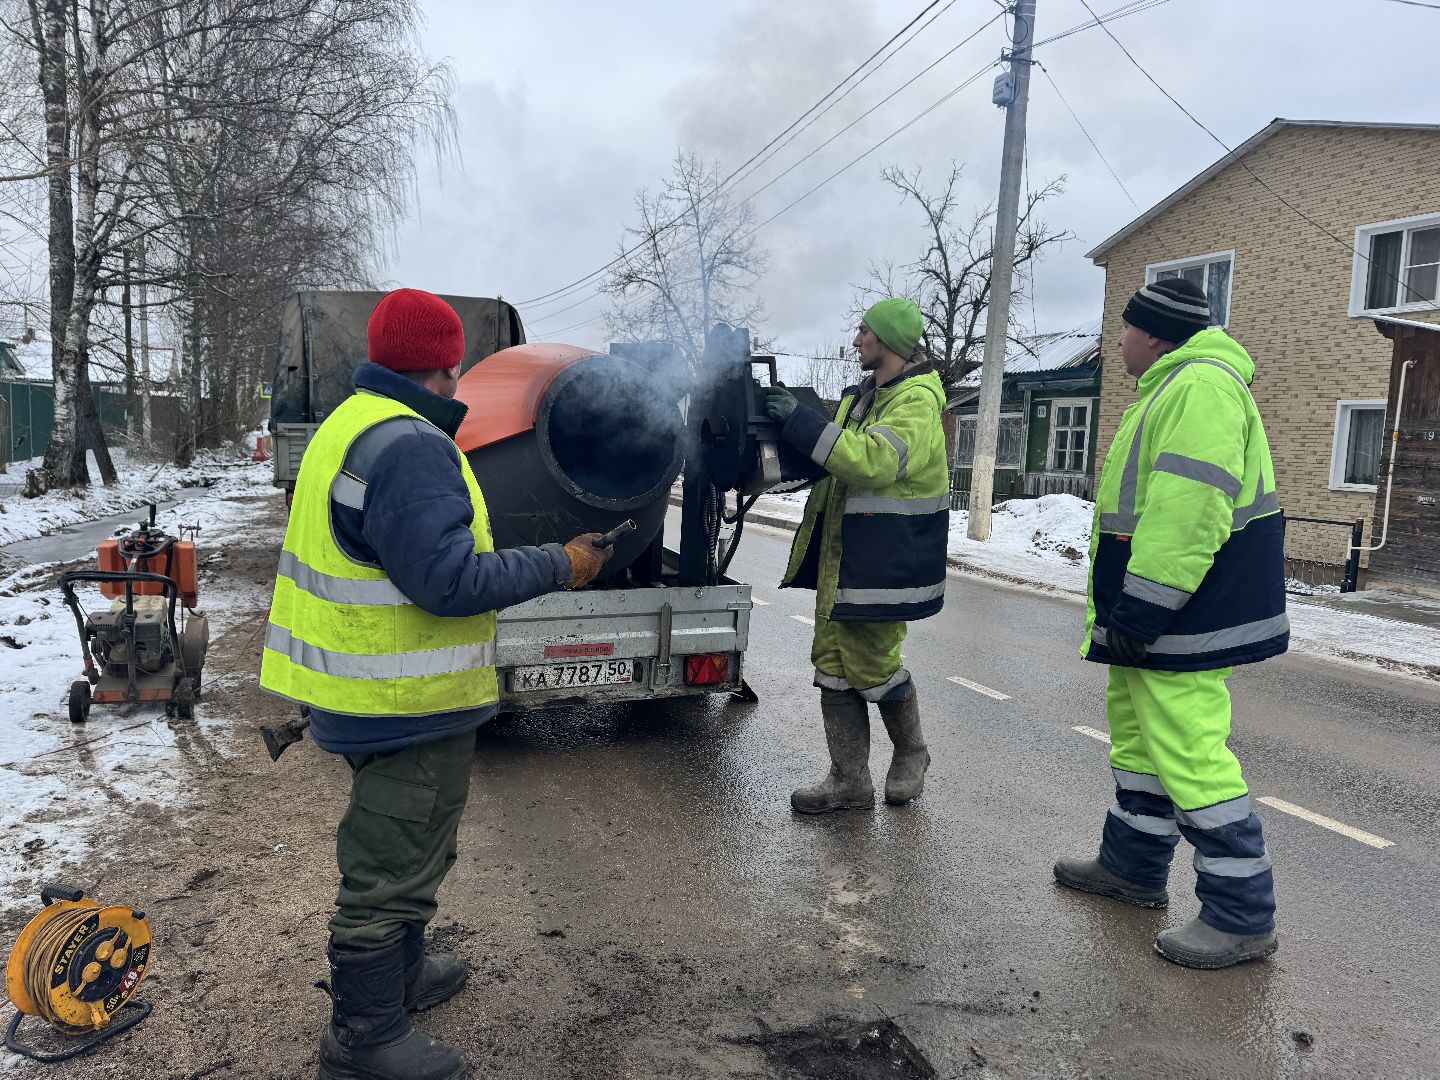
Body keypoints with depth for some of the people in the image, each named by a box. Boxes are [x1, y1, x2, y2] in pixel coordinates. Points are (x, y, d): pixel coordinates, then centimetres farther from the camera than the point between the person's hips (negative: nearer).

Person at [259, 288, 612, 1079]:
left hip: (363, 689, 11)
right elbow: (447, 581, -29)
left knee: (393, 850, 26)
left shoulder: (351, 423, 10)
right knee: (393, 865, 5)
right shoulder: (410, 447, -24)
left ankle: (401, 973, 45)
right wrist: (558, 568, -19)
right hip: (408, 704, -11)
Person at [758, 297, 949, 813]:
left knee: (873, 664, 0)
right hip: (841, 554, 9)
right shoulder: (862, 396, 16)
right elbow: (835, 458, 24)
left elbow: (871, 460, -28)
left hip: (884, 562, -9)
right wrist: (788, 427, 7)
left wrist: (801, 420, -25)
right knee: (833, 661, 7)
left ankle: (911, 755, 28)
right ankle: (850, 781, 15)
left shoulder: (917, 401, -14)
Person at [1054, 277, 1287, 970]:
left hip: (1180, 618, -12)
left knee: (1190, 751, -8)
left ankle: (1242, 917, 4)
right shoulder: (1176, 386, 19)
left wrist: (1144, 606, -26)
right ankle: (1133, 867, 33)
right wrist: (1129, 606, 23)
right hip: (1147, 614, 12)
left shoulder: (1200, 385, -18)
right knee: (1138, 733, 19)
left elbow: (1188, 508, -27)